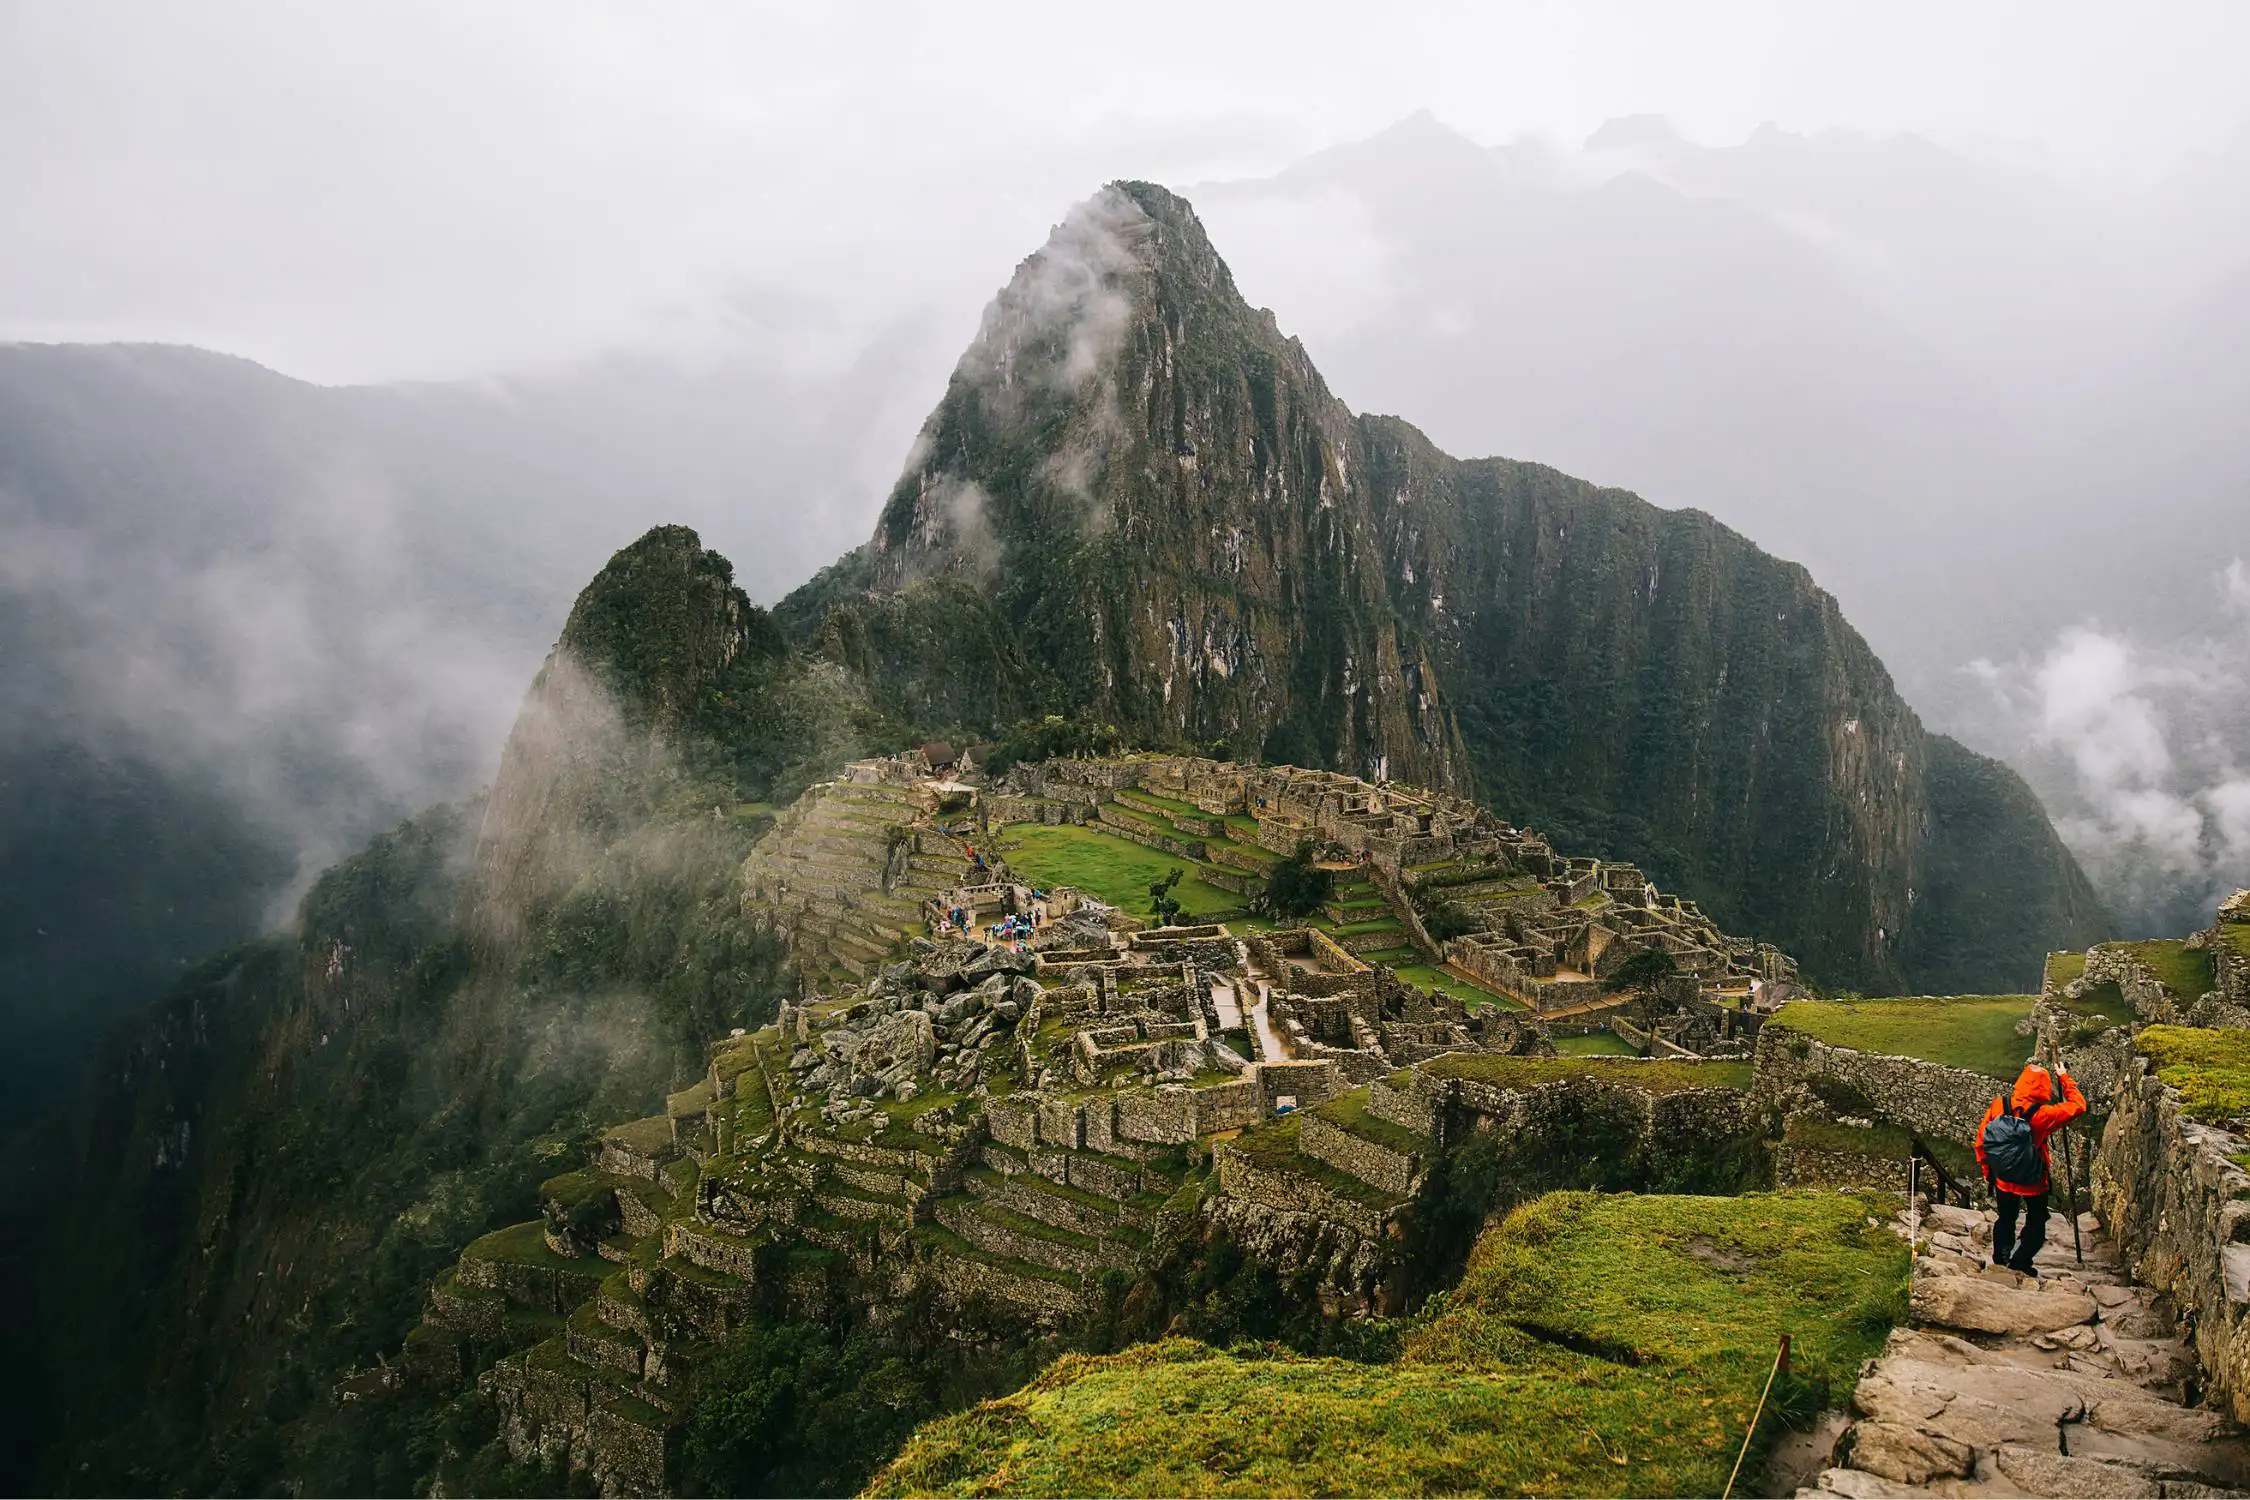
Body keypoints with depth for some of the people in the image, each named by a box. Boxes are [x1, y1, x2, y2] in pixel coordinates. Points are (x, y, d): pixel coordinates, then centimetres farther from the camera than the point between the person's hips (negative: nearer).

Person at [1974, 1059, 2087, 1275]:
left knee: (2005, 1218, 23)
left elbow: (1981, 1139, -4)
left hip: (2002, 1178, 4)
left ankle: (2000, 1261, 33)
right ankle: (2019, 1264, 23)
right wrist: (2065, 1079, 1)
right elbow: (2078, 1106, -12)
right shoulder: (2041, 1114, -25)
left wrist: (1986, 1167, 11)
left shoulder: (1998, 1106, -13)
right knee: (2036, 1222, 20)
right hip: (2033, 1181, -4)